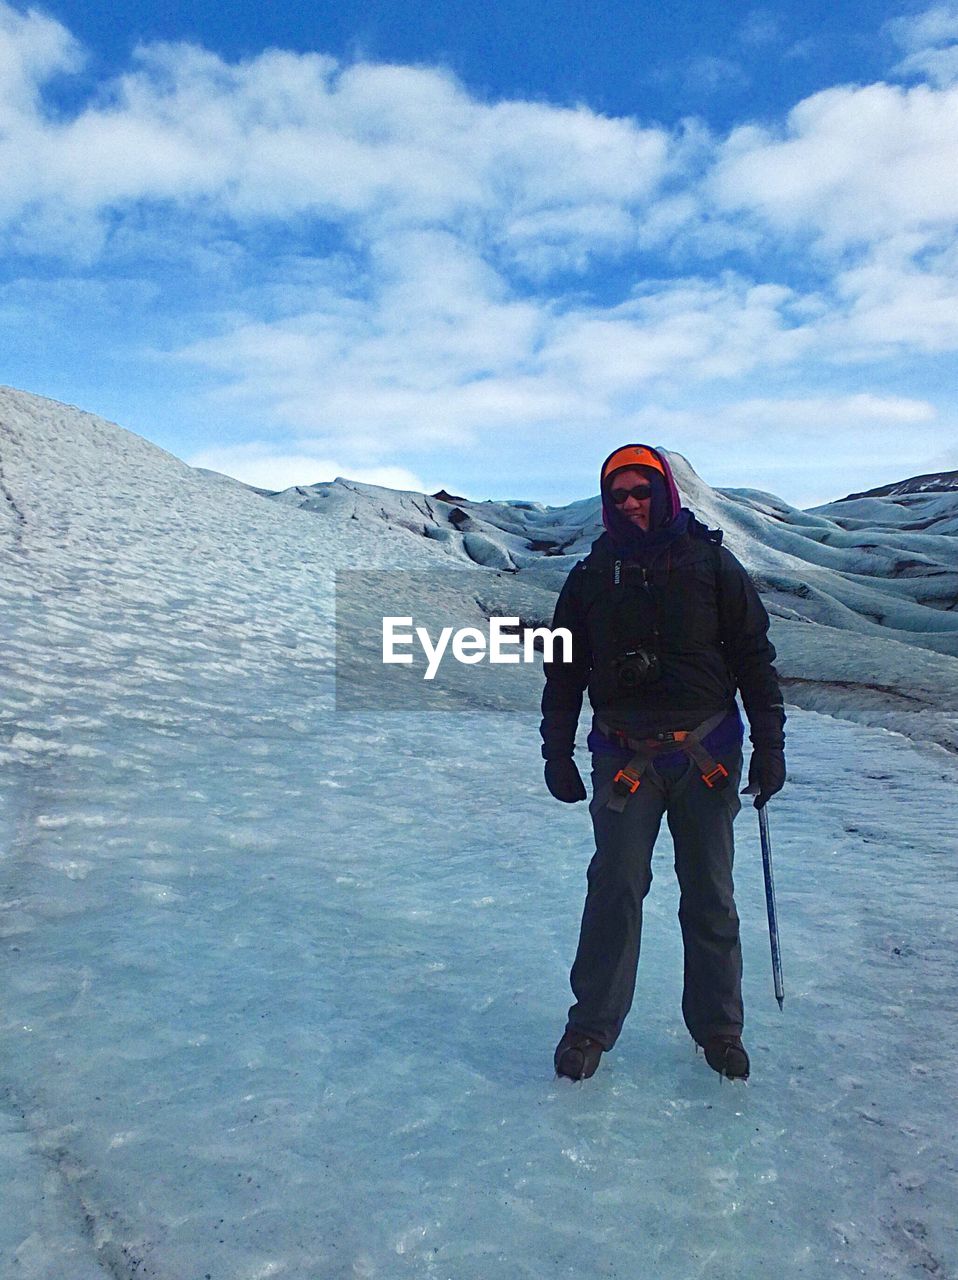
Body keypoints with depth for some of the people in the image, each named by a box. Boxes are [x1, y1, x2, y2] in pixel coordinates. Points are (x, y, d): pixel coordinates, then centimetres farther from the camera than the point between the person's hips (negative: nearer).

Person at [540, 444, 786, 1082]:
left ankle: (718, 1026, 27)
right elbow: (564, 672, 9)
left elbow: (754, 656, 3)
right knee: (614, 891, 1)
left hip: (708, 756, 0)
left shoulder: (711, 563, 1)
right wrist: (557, 755, 6)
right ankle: (592, 1024, 17)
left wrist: (770, 745, -1)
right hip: (623, 759, 0)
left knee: (710, 898, 10)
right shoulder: (590, 576, 5)